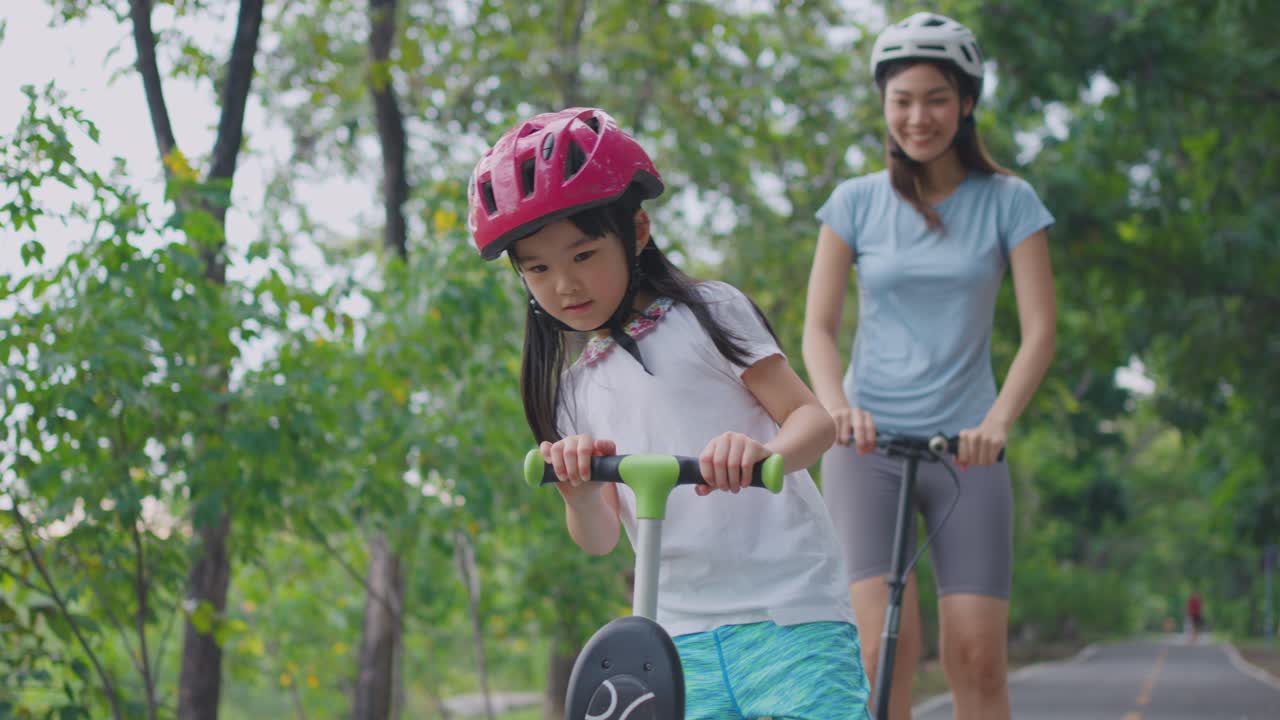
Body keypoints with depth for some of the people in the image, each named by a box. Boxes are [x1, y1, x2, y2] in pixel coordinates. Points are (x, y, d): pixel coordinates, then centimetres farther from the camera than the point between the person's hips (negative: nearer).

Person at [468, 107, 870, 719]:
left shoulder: (707, 314, 2)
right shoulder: (577, 388, 15)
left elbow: (813, 416, -5)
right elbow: (599, 536, 8)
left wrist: (764, 452, -28)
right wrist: (579, 490, -15)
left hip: (788, 614, -4)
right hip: (683, 634, 4)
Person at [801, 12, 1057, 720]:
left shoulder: (1007, 201, 4)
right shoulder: (856, 201, 5)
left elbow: (1040, 330, -3)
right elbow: (818, 326, 3)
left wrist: (997, 420, -20)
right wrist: (836, 406, -18)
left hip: (964, 445, 0)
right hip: (867, 442, 0)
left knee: (976, 656, -7)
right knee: (886, 644, -17)